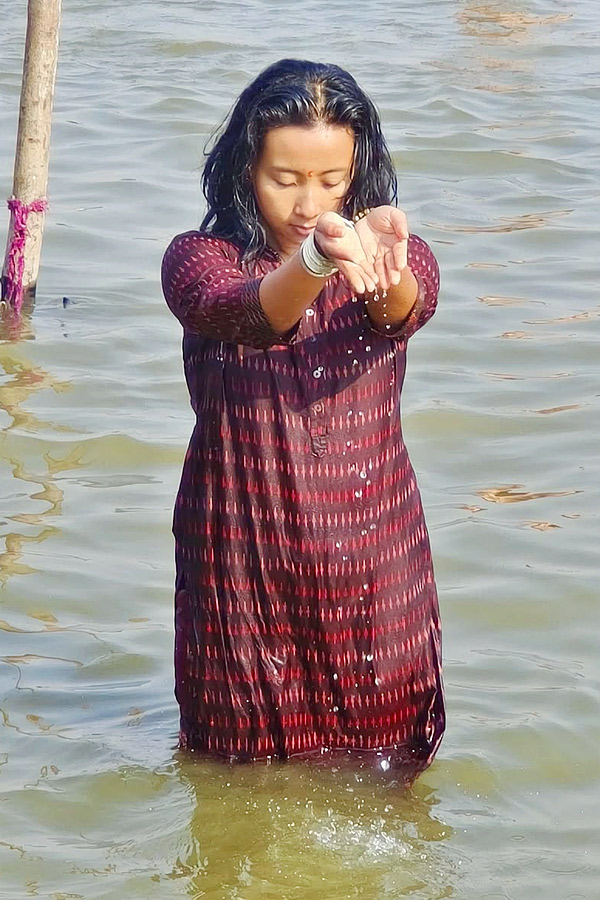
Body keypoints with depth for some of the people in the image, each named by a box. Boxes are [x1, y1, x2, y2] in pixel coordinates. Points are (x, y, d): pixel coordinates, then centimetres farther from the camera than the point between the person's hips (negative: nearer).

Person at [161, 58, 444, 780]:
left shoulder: (405, 260, -5)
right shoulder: (199, 259, -10)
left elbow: (406, 308, -30)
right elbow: (244, 311, -33)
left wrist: (386, 271, -57)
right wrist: (315, 259, -57)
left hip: (373, 555, 1)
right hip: (243, 553, -1)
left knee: (383, 758, 13)